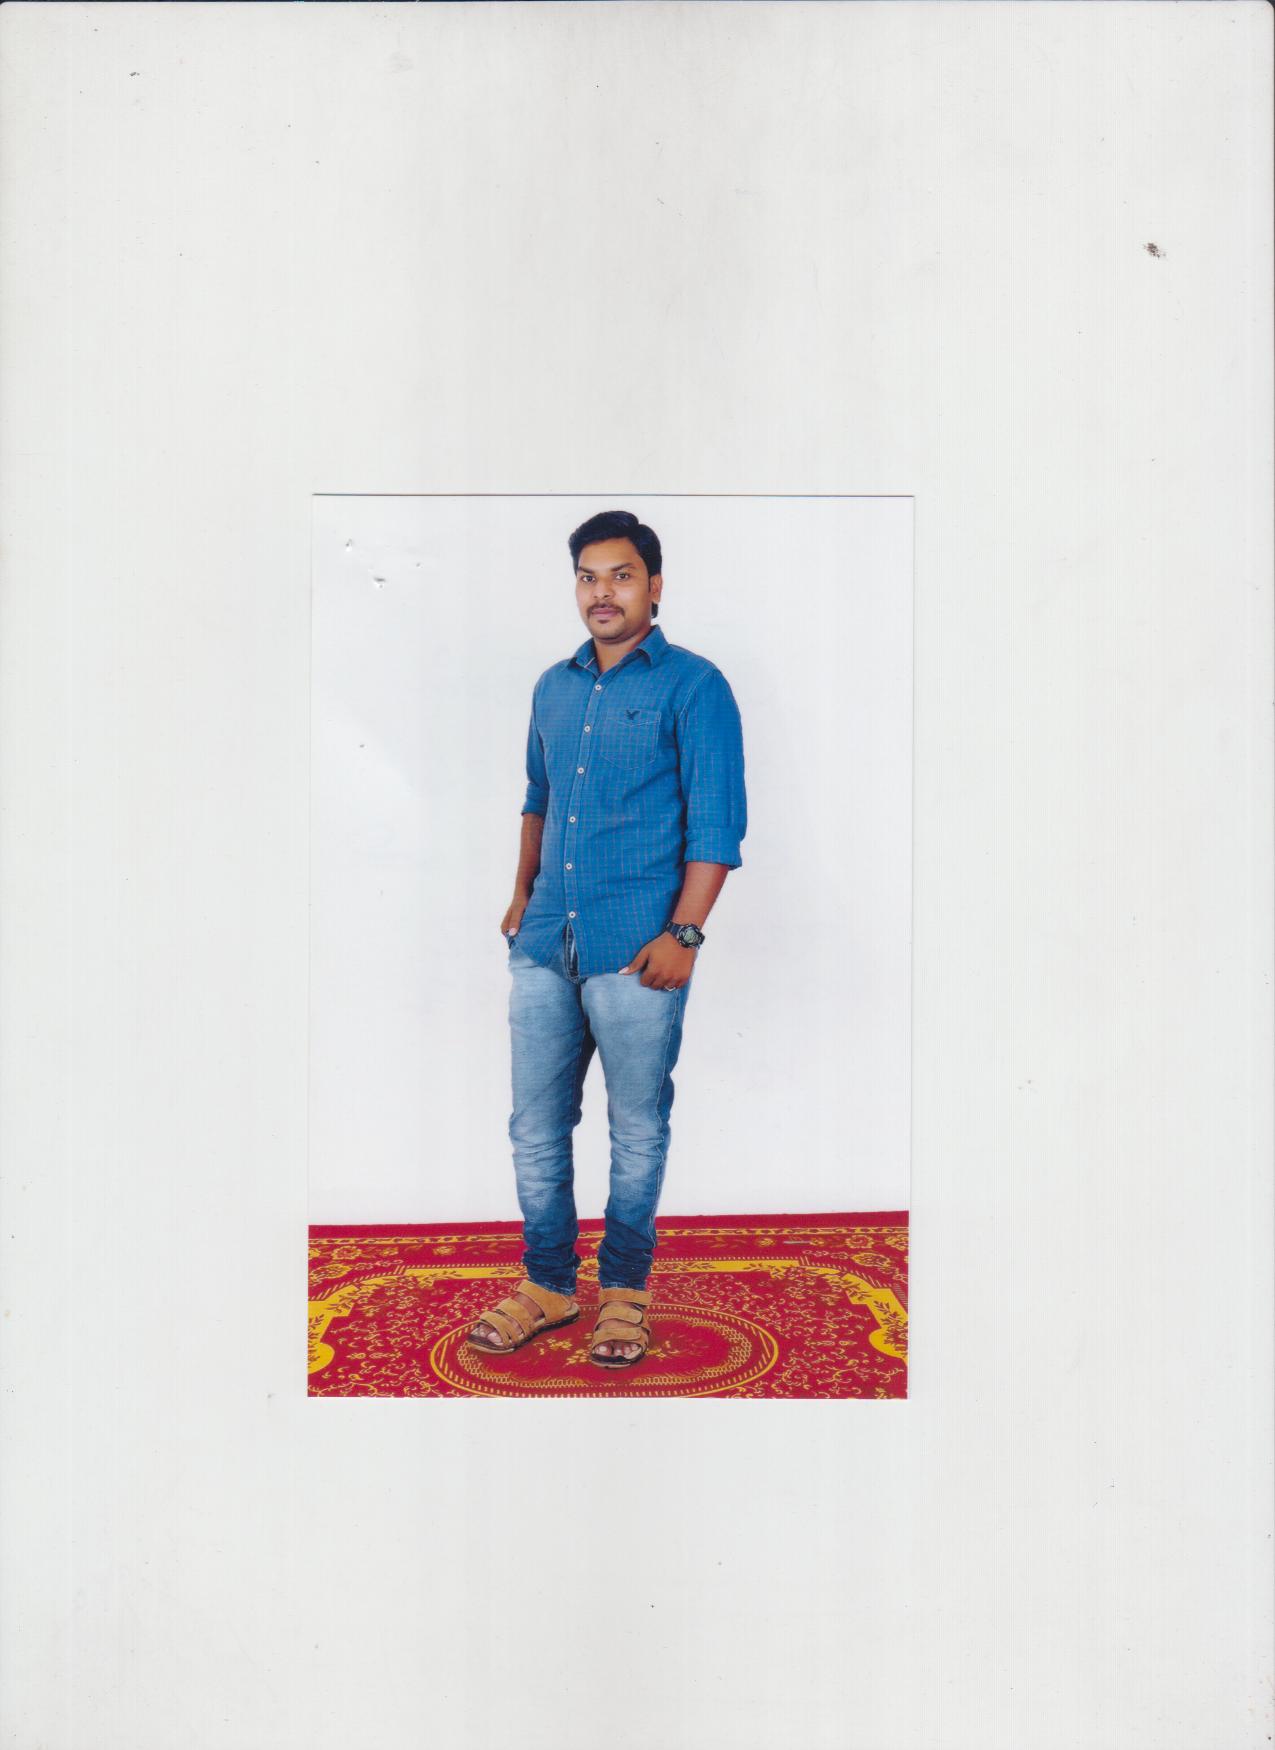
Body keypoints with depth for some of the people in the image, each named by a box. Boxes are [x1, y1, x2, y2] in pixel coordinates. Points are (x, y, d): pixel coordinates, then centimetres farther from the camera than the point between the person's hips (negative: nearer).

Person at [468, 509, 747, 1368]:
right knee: (535, 1125, 11)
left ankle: (625, 1288, 26)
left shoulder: (693, 686, -4)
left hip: (636, 952, -5)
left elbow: (718, 822, -9)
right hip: (544, 944, 6)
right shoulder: (554, 687, 15)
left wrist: (684, 933, -15)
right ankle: (548, 1284, 27)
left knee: (637, 1129, 8)